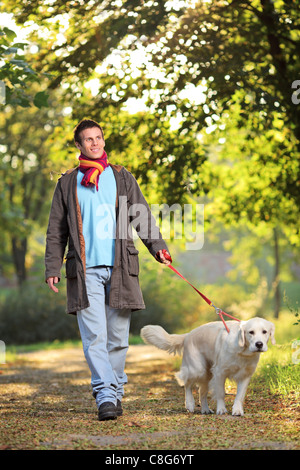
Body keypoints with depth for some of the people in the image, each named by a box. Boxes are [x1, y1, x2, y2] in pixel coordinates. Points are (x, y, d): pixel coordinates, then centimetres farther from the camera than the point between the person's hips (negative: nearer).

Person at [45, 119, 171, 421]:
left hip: (119, 269, 1)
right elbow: (56, 230, 14)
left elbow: (142, 216, 13)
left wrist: (157, 246, -3)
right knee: (94, 337, -10)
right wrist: (52, 267, 6)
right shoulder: (67, 183, 13)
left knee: (118, 337, 3)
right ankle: (105, 396, -12)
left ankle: (116, 392, 16)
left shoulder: (122, 178, 16)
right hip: (85, 271, -1)